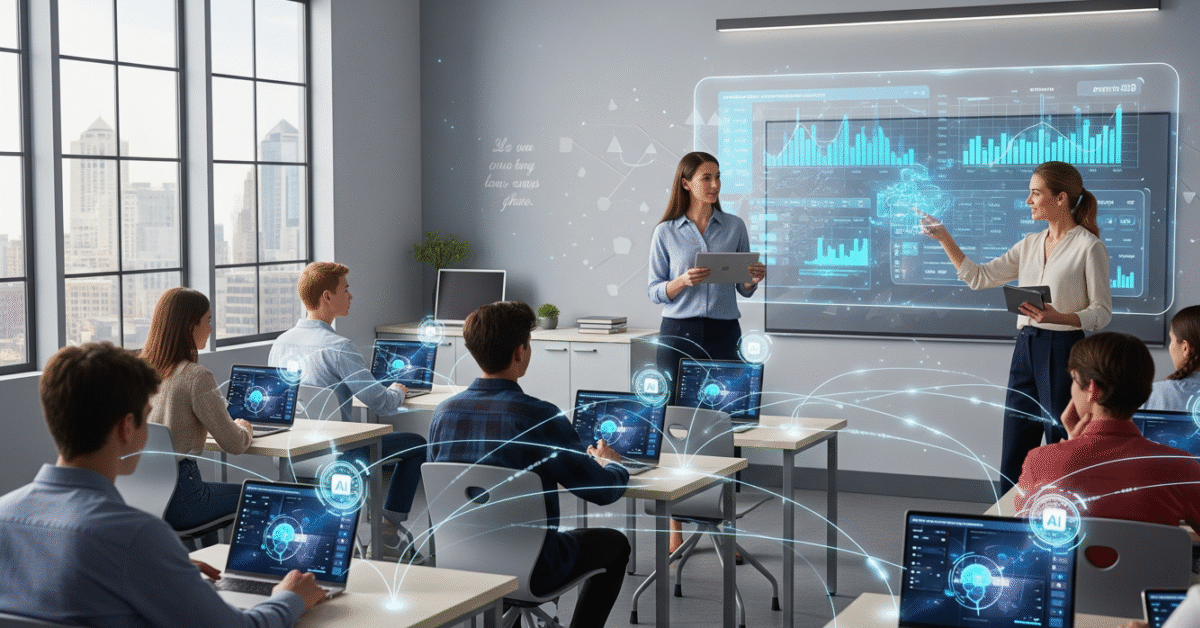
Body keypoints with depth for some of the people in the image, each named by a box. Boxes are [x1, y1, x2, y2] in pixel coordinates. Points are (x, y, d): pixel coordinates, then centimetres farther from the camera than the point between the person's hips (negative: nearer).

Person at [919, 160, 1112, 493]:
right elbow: (978, 277, 12)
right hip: (1026, 350, 7)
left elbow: (1102, 312, -8)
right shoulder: (1030, 244, 14)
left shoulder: (1089, 247, -6)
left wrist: (1058, 317, -24)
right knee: (1013, 457, 8)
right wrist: (944, 238, 4)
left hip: (1063, 350, -7)